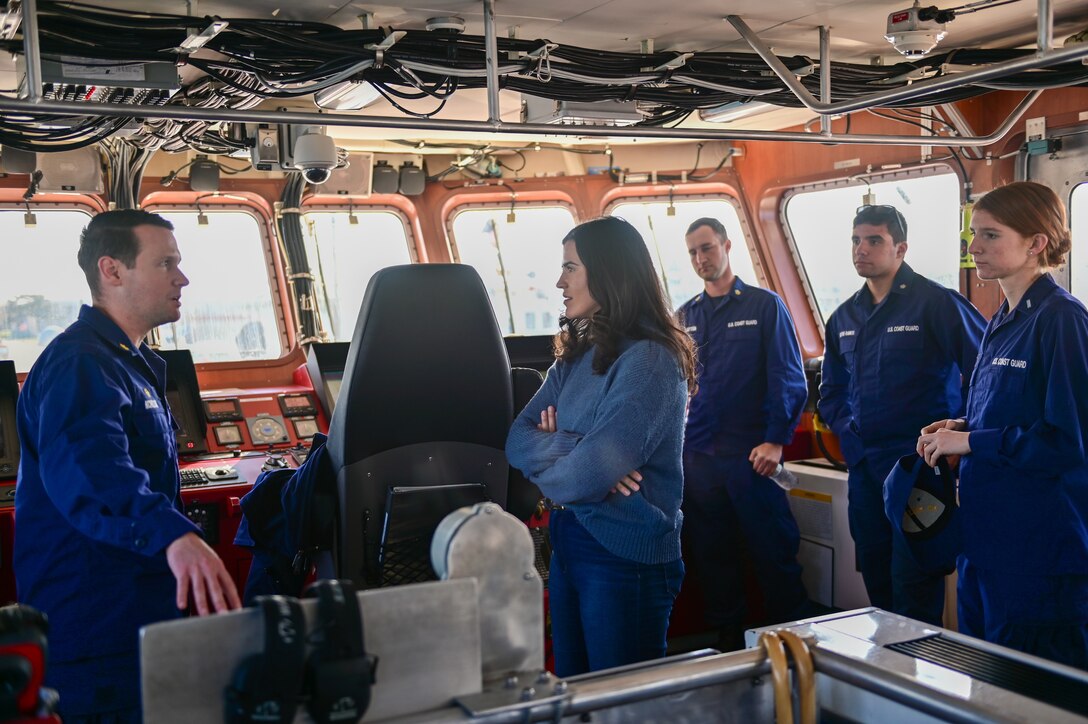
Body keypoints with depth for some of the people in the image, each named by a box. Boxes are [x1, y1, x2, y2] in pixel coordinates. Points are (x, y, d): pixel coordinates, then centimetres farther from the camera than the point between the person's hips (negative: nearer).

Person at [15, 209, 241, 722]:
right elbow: (88, 473, -39)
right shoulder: (80, 365, -19)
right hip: (94, 637, -10)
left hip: (140, 623, 10)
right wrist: (175, 535, -54)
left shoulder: (136, 365, 15)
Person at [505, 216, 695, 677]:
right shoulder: (576, 357, 8)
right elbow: (518, 439, 2)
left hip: (627, 556, -8)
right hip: (568, 544, 8)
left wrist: (546, 460, -5)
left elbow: (589, 475, -25)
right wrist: (572, 450, -17)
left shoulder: (649, 361, -18)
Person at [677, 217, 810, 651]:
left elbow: (789, 380, -5)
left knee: (773, 552, 0)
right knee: (712, 558, 11)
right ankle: (728, 644, 24)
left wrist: (776, 440, -13)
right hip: (697, 457, 5)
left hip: (750, 454, -4)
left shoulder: (764, 306, 0)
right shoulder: (685, 316, 12)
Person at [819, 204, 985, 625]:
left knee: (912, 584, -5)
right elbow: (832, 392, 23)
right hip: (864, 465, 7)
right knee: (876, 580, 14)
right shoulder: (844, 318, 13)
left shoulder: (935, 303, -9)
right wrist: (847, 432, 7)